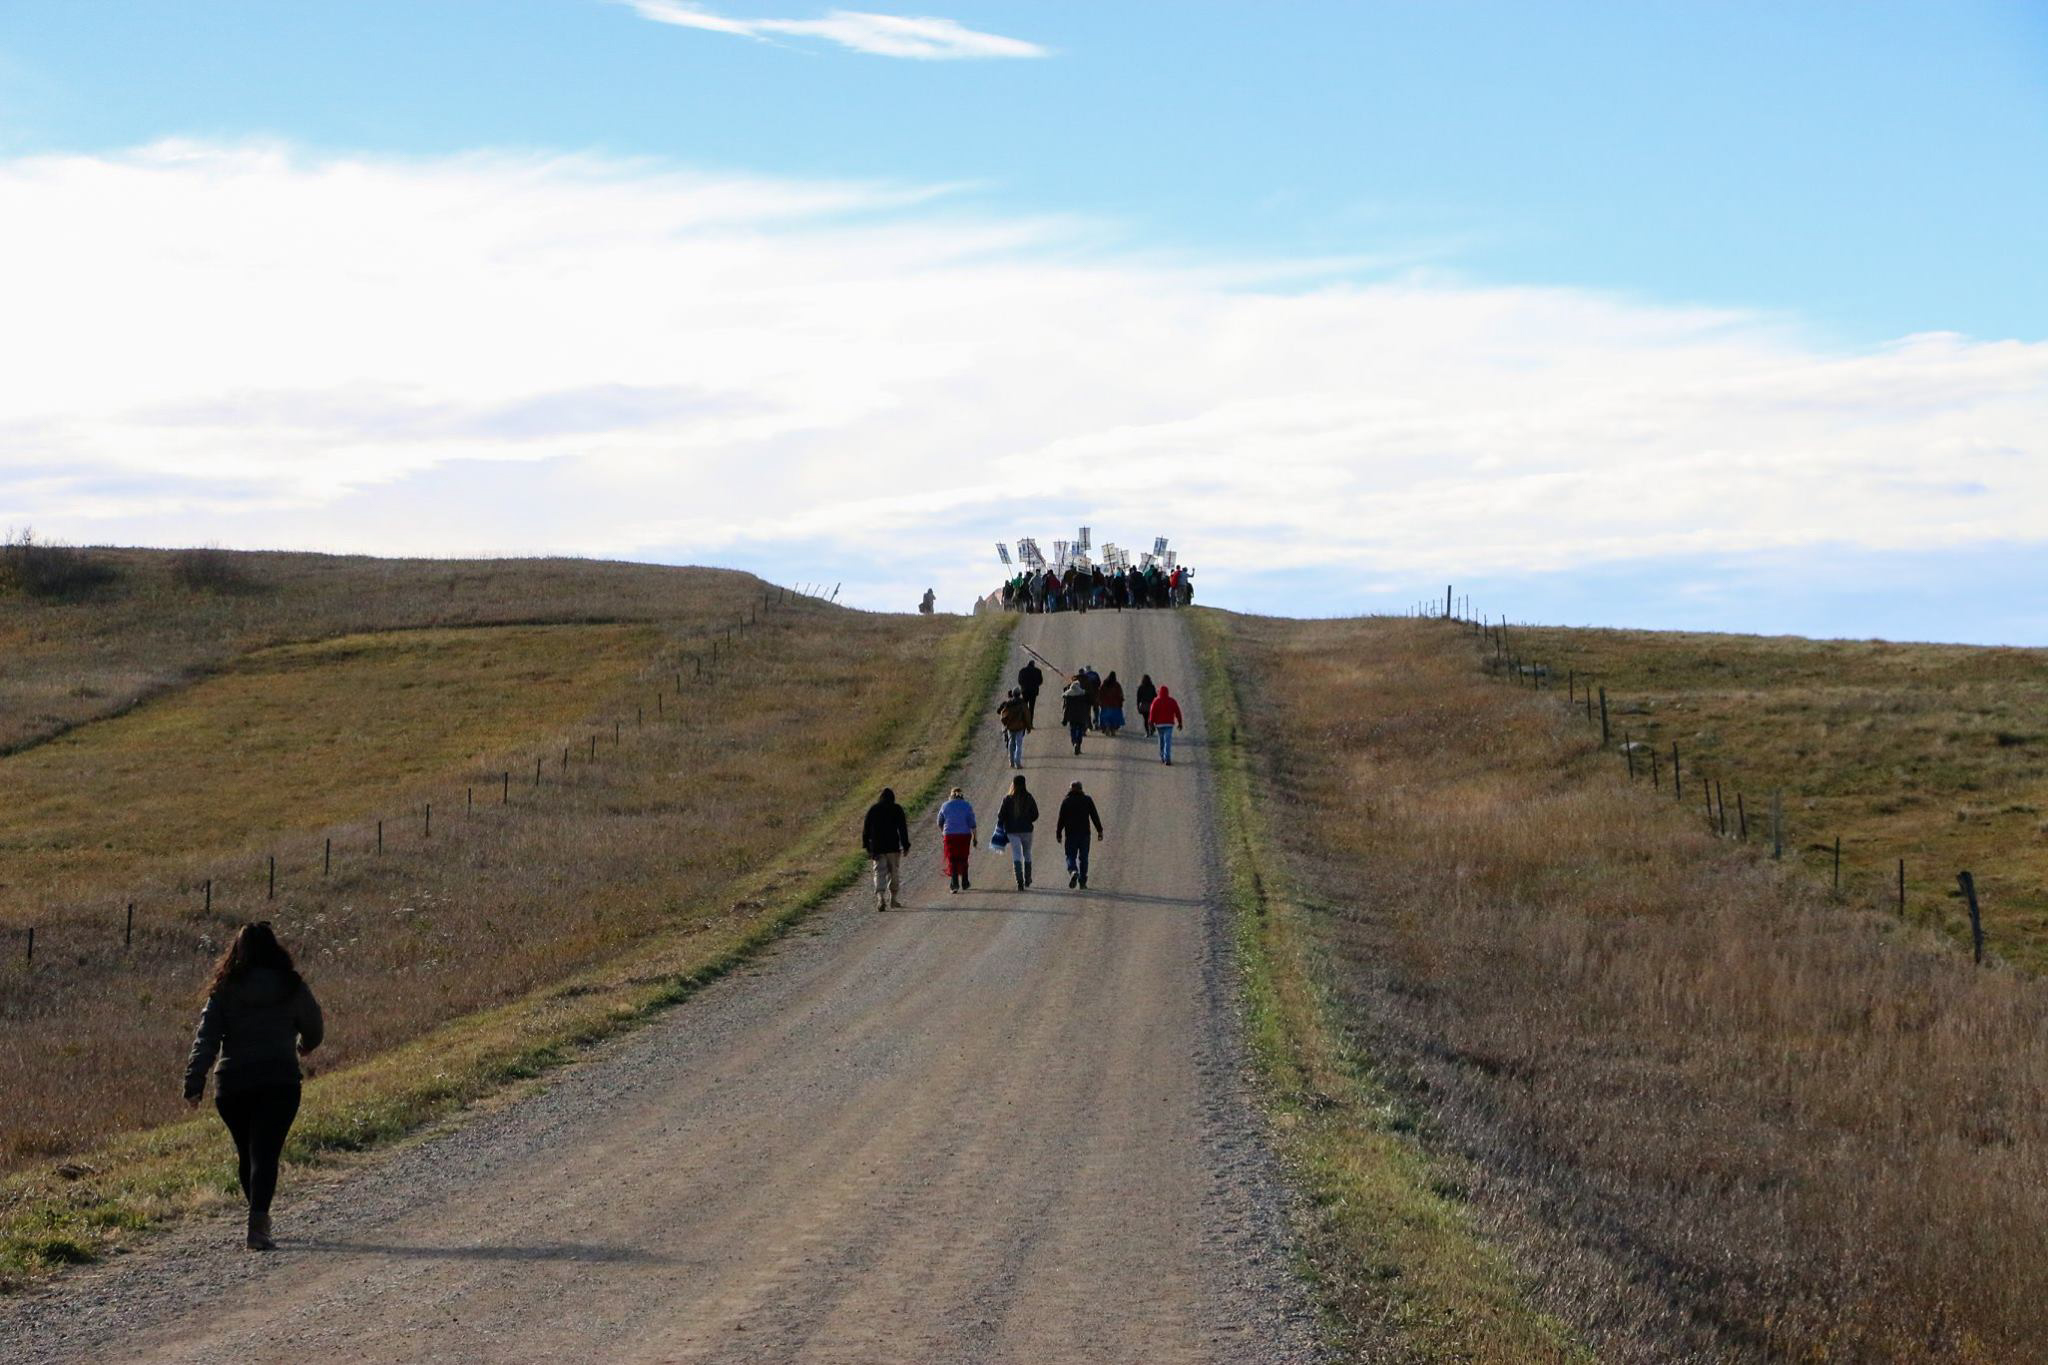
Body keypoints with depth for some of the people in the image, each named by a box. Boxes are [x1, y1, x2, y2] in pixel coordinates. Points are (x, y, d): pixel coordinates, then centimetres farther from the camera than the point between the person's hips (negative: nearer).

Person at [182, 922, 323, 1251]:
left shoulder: (223, 991, 1)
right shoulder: (291, 987, 2)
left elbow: (206, 1039, -6)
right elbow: (314, 1028, 16)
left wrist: (194, 1084, -10)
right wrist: (305, 1046, 39)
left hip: (233, 1084, 2)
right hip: (280, 1081, -1)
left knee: (246, 1152, 19)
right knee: (265, 1153, -7)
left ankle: (260, 1218, 34)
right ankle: (257, 1221, -26)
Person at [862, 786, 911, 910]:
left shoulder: (873, 809, 6)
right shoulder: (897, 809, -1)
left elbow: (866, 829, 7)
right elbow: (902, 828, -6)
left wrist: (867, 846, 14)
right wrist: (905, 846, -2)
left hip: (877, 847, 1)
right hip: (893, 847, -1)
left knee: (879, 873, -2)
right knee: (894, 873, 14)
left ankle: (880, 898, -22)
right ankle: (893, 899, 22)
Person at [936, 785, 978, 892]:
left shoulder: (945, 806, 2)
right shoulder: (967, 806, -1)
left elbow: (939, 824, 10)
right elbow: (972, 823, -5)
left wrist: (943, 832, 29)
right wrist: (975, 838, 1)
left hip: (950, 835, -1)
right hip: (964, 835, 1)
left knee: (952, 860, 0)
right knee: (963, 859, 16)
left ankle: (955, 884, -14)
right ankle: (964, 884, 24)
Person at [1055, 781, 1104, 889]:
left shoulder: (1066, 802, 0)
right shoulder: (1087, 800, 3)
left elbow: (1061, 819, 0)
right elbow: (1095, 816, 1)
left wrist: (1058, 834, 6)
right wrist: (1099, 830, 5)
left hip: (1070, 834, -1)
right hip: (1085, 834, 1)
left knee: (1071, 856, 3)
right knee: (1083, 858, 8)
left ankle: (1073, 871, -26)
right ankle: (1082, 881, 7)